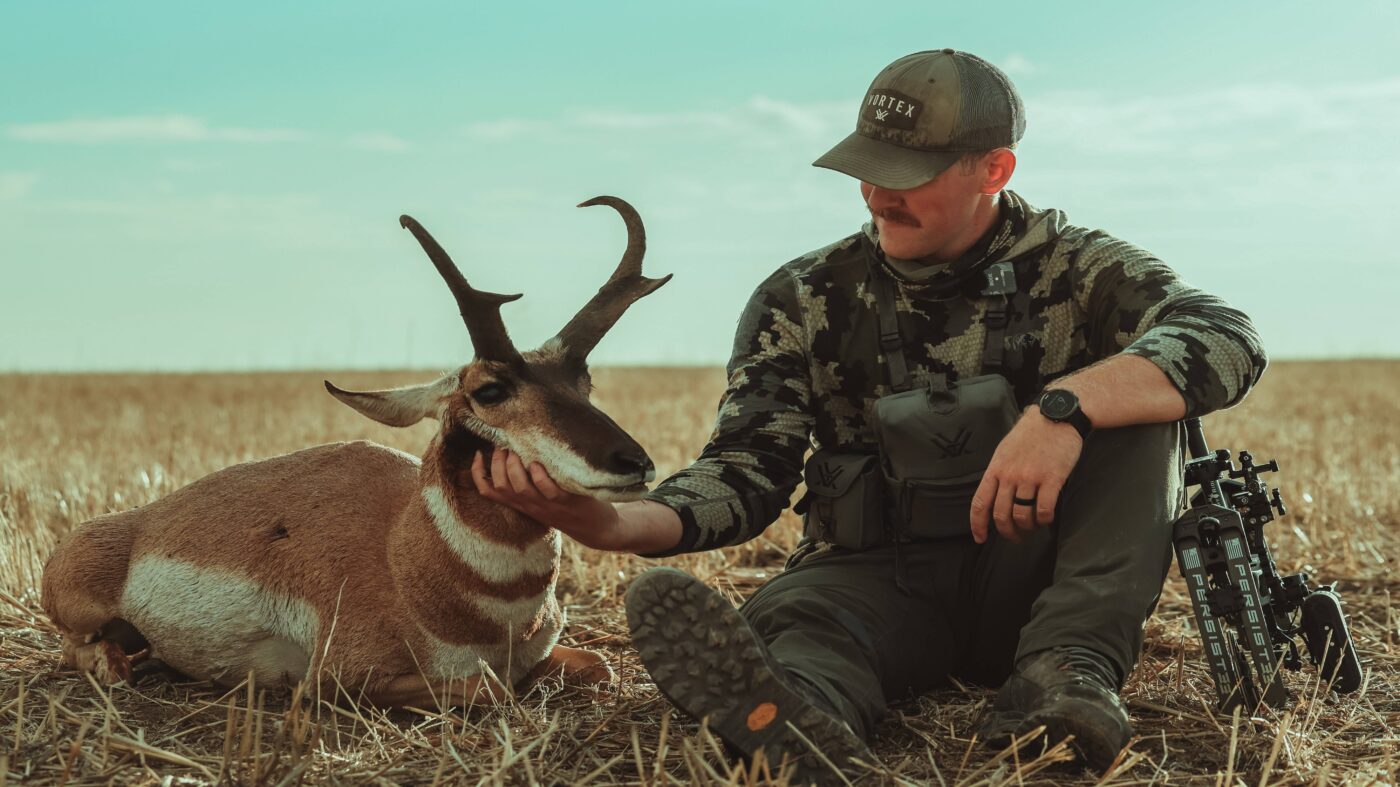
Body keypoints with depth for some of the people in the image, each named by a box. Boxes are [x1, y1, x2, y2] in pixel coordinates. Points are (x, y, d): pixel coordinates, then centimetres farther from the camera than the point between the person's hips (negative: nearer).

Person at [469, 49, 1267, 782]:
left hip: (1030, 582, 0)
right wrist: (620, 522, -25)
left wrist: (1064, 408, -36)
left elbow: (1230, 341, -18)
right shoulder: (805, 301, 4)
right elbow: (747, 473, -3)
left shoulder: (1076, 269, -1)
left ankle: (1065, 672, -33)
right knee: (782, 622, -34)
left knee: (1127, 396, -21)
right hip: (875, 580, 0)